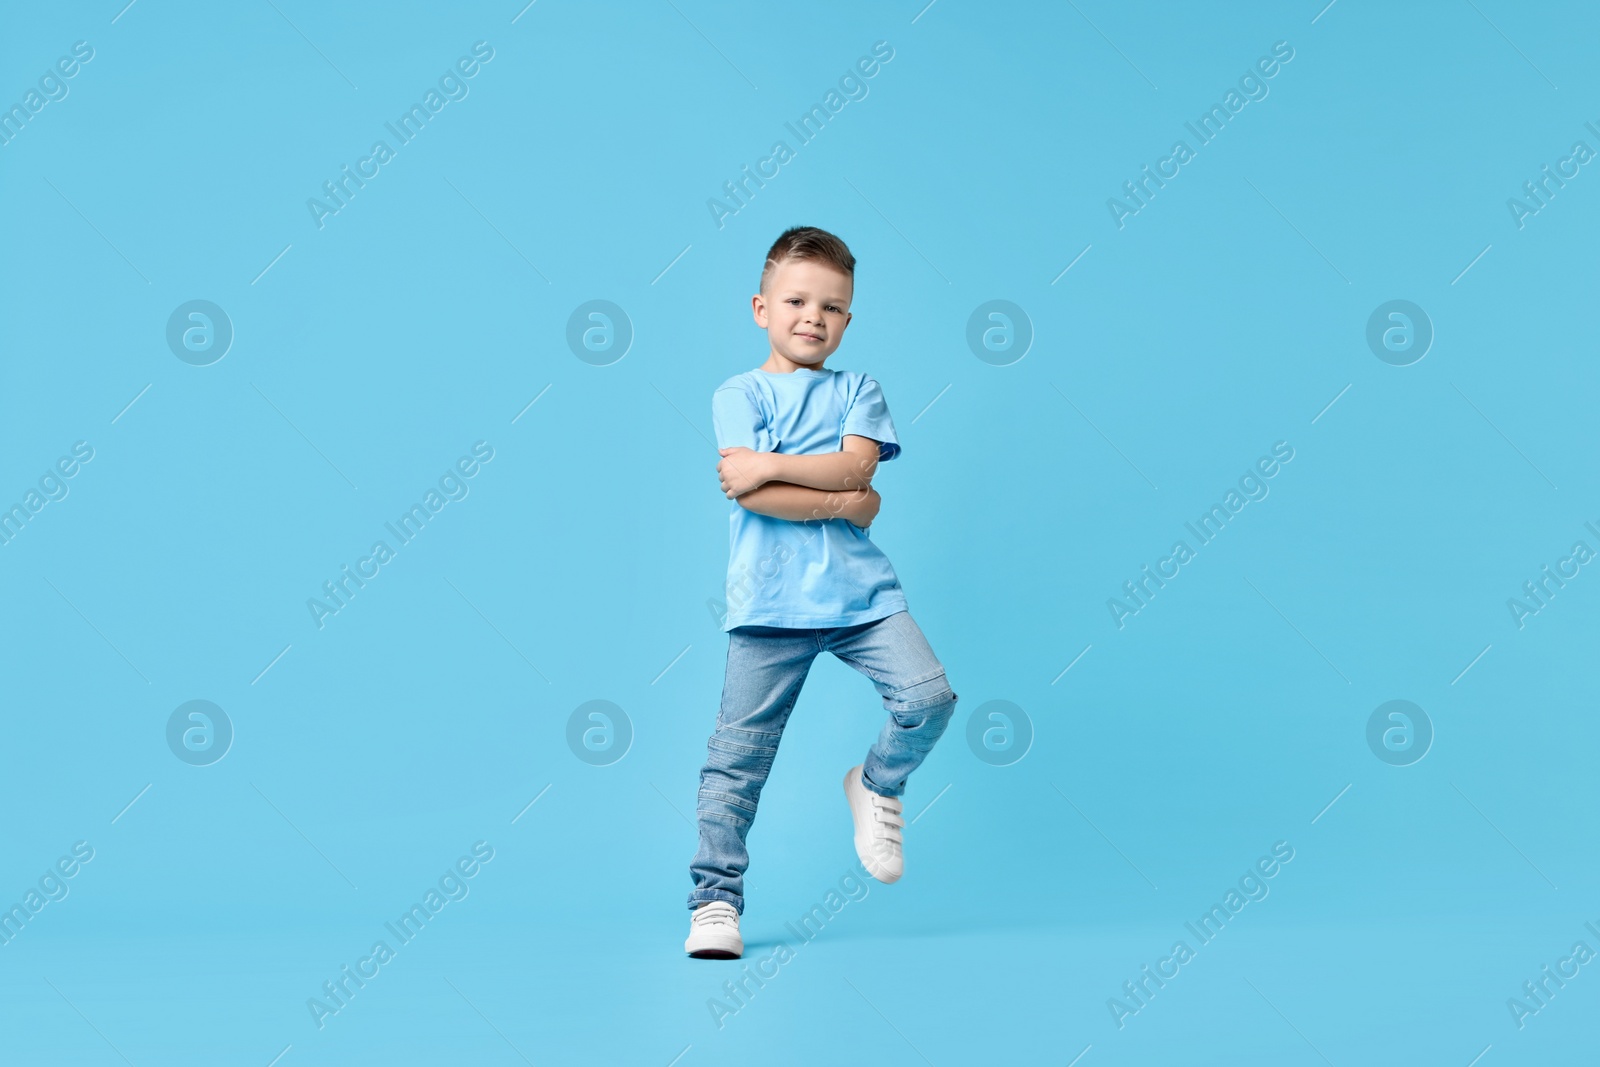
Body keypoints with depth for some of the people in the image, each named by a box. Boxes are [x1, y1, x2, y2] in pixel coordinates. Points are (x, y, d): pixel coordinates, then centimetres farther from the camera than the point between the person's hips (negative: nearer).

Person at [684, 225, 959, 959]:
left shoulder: (858, 392, 12)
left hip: (861, 591, 3)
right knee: (738, 753, -2)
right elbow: (753, 496, -11)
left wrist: (770, 465, -14)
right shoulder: (739, 395, 4)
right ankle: (715, 900, 8)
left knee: (929, 695, -12)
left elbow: (855, 465, -7)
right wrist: (846, 502, -9)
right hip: (769, 603, -2)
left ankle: (877, 787, 19)